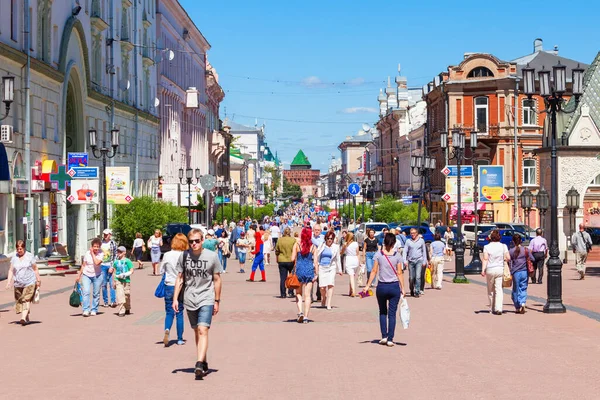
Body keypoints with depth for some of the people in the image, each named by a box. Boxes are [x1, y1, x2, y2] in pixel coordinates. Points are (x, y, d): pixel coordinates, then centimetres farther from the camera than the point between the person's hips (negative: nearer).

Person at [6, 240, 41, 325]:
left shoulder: (30, 256, 0)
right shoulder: (14, 258, 8)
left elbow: (35, 269, 6)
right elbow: (11, 270, 9)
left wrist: (38, 281, 6)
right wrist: (9, 282, -1)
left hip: (29, 283, -4)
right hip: (18, 284, 4)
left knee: (27, 300, -15)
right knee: (19, 301, 7)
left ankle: (23, 318, -25)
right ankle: (27, 318, 20)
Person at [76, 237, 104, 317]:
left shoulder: (101, 254, -8)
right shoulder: (87, 254, -2)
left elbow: (97, 263, -25)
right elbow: (83, 265, 6)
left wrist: (93, 253, -18)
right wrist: (79, 275, 9)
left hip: (97, 275, 0)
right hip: (86, 275, 0)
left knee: (96, 294, 7)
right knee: (85, 292, -14)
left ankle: (94, 310, 18)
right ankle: (86, 310, -16)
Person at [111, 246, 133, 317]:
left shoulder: (127, 261, -3)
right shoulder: (116, 262, 7)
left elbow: (131, 270, -3)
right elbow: (114, 271, 16)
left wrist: (125, 274, -19)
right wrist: (114, 281, 14)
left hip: (126, 280, -1)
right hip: (118, 281, 1)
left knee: (127, 296, 10)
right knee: (120, 295, -11)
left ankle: (127, 309, 31)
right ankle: (121, 311, -10)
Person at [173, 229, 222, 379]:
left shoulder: (212, 256, -4)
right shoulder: (184, 256, 2)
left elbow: (217, 280, 3)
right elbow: (180, 278, 9)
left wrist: (217, 301, 4)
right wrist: (175, 299, 3)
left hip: (206, 299, -3)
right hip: (190, 300, 3)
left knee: (203, 330, -18)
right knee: (197, 332, 11)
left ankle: (199, 364, -26)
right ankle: (204, 363, 23)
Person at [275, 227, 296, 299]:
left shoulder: (279, 240, 0)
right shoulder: (293, 240, -6)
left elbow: (277, 251, 7)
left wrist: (277, 259, 21)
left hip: (282, 261, 1)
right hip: (291, 261, -1)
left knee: (283, 278, 5)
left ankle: (283, 294, 5)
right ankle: (290, 292, 10)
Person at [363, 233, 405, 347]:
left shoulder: (378, 255, -4)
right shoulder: (397, 256, -4)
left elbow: (374, 271, -5)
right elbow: (399, 273, -4)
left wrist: (368, 286, 0)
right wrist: (402, 288, 3)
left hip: (381, 286, 1)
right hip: (394, 286, 0)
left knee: (382, 312, 17)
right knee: (392, 313, 5)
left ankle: (384, 336, 10)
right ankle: (390, 339, 3)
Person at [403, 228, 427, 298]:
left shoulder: (421, 240, 6)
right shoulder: (408, 241, 5)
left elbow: (424, 251, 11)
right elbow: (405, 251, 5)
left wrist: (424, 261, 7)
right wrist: (405, 260, -6)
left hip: (419, 260, -1)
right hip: (411, 261, 1)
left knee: (418, 276, -13)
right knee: (411, 278, 4)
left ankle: (417, 292, -11)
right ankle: (412, 290, 22)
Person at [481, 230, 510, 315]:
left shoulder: (487, 247, -4)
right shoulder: (503, 246, 1)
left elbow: (485, 259, -11)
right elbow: (508, 258, -2)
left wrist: (483, 270, -14)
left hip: (490, 270, -1)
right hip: (500, 269, 1)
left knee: (491, 290, 11)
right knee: (499, 289, -1)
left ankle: (492, 308, 19)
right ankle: (498, 308, -15)